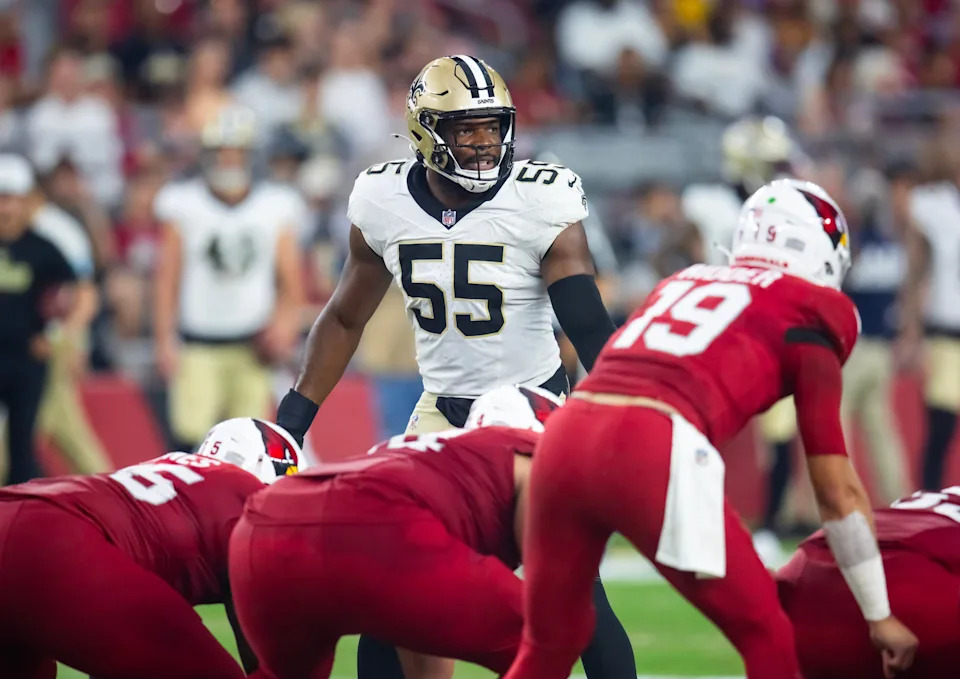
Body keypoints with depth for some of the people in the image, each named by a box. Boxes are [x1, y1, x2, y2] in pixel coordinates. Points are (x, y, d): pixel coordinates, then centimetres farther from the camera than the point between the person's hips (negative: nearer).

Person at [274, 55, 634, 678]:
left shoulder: (542, 202, -17)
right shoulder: (383, 202, -5)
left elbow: (592, 330, -18)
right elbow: (345, 320, 10)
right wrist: (290, 424, 7)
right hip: (443, 410, 4)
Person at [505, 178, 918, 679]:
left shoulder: (685, 281, 31)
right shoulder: (810, 311, 15)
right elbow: (838, 491, 16)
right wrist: (879, 616, 24)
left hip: (564, 436, 6)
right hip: (653, 452, -6)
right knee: (767, 638, 10)